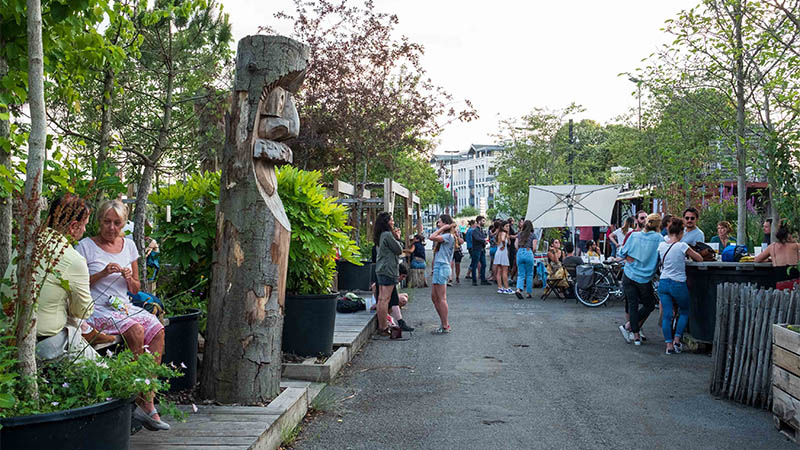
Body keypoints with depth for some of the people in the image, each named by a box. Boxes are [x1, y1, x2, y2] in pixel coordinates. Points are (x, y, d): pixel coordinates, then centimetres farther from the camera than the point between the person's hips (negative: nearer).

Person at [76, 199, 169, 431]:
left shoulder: (129, 245, 15)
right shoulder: (86, 246, 1)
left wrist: (129, 278, -2)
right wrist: (102, 273, -14)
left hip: (124, 306, 5)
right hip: (97, 309, -5)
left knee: (158, 330, -23)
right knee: (136, 331, -31)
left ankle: (146, 401, -24)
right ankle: (145, 403, -20)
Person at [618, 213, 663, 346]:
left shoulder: (634, 236, 1)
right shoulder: (658, 238, -7)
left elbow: (623, 253, 1)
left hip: (629, 275, 3)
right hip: (645, 279, -3)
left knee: (632, 305, 8)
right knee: (649, 304, 15)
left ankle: (636, 335, 8)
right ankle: (628, 327, 7)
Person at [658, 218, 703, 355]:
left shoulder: (661, 245, 1)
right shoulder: (682, 246, -13)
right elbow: (700, 259, -3)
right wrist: (689, 253, 14)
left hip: (663, 283, 4)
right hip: (678, 284, -4)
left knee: (666, 315, 6)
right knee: (684, 312, 18)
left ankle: (669, 345, 4)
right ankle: (677, 340, 11)